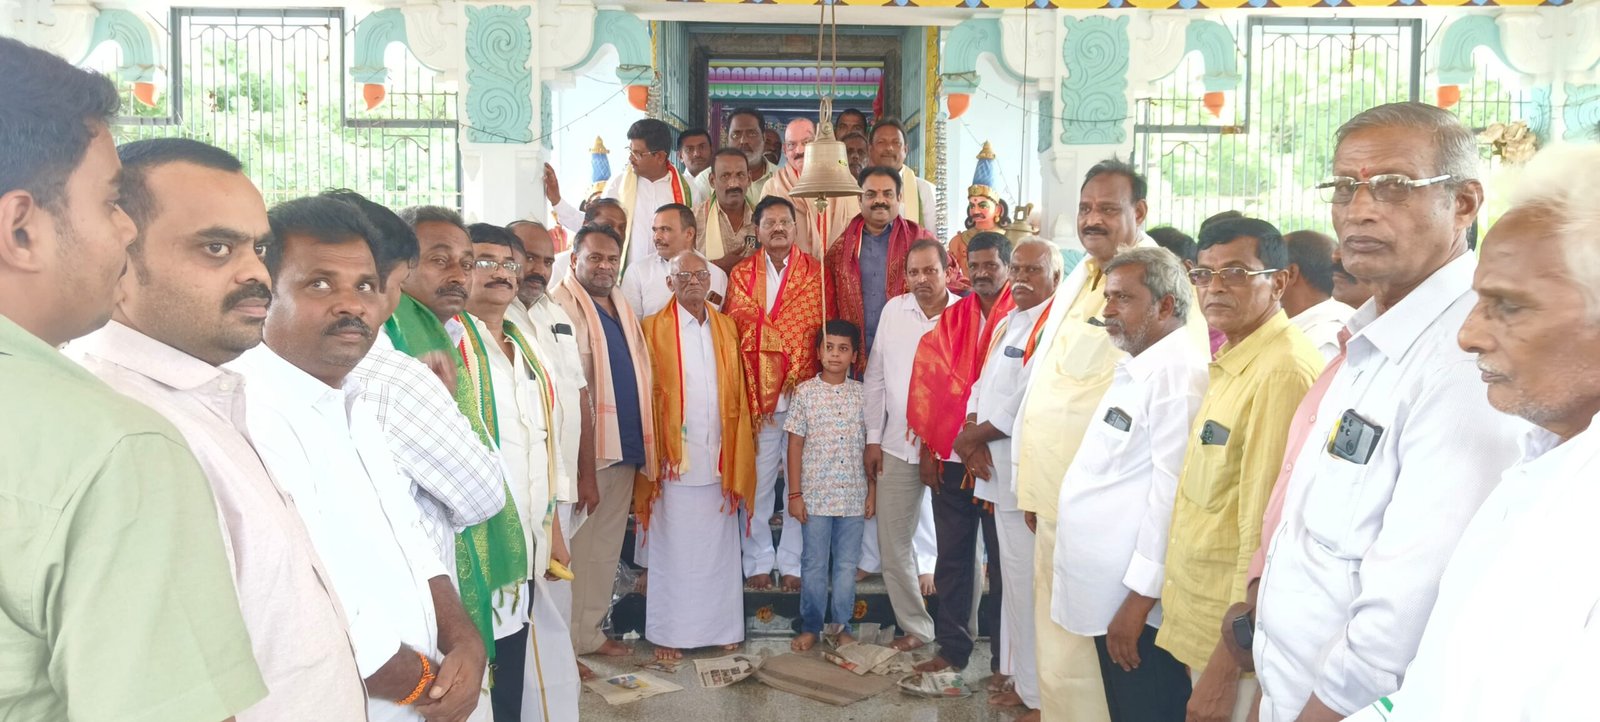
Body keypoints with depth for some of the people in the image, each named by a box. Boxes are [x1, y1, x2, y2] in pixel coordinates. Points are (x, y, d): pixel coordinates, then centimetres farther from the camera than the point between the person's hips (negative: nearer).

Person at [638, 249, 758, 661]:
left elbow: (737, 395, 9)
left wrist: (736, 457, 3)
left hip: (719, 457, 4)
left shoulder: (726, 327, 9)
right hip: (676, 457, -3)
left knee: (719, 545, 10)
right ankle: (667, 632, 15)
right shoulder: (654, 329, -2)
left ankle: (721, 627, 21)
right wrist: (654, 457, -9)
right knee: (674, 548, 4)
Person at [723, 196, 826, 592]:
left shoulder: (817, 273, 5)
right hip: (755, 398, 1)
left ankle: (793, 562, 17)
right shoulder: (740, 274, 7)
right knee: (756, 482, 5)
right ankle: (758, 560, 18)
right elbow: (731, 334, 5)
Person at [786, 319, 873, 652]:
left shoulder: (862, 394, 2)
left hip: (853, 495, 2)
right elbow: (795, 444, -1)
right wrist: (795, 493, -4)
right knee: (814, 564, 8)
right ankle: (810, 627, 21)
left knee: (847, 564, 10)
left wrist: (872, 491, 4)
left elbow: (870, 445, 6)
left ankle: (842, 626, 23)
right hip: (815, 495, -1)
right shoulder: (805, 391, -2)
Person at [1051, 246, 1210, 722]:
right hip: (1105, 594, 9)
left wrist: (1138, 598, -21)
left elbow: (1170, 491, -22)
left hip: (1138, 599, -9)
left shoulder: (1177, 371, -16)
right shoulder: (1134, 369, 14)